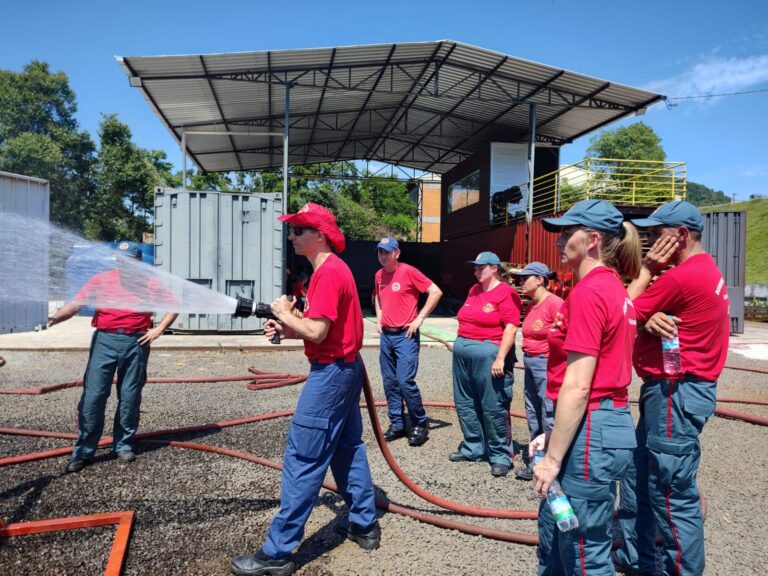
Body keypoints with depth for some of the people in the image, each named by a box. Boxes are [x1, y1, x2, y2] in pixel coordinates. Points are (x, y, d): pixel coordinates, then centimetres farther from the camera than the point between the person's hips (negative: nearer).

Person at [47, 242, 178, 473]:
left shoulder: (149, 284, 5)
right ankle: (83, 451, 7)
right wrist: (56, 317, -22)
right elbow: (75, 303, -4)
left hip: (136, 343, 0)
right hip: (105, 341, 0)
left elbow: (173, 306, 10)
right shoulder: (101, 280, 5)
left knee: (129, 397, 7)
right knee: (93, 396, -3)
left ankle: (124, 445, 20)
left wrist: (159, 329, 0)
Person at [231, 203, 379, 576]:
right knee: (347, 448, 18)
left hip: (330, 373, -11)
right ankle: (364, 526, 31)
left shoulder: (327, 273, -19)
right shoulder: (333, 269, 13)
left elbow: (317, 332, -24)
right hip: (345, 368, 11)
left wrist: (285, 313, -8)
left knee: (302, 458, -4)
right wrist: (286, 331, 3)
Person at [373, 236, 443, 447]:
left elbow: (436, 291, -12)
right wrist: (379, 316, 14)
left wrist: (419, 318, -13)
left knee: (405, 381, -11)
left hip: (405, 335, -7)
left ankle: (420, 424, 7)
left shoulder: (408, 271, -11)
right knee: (389, 382, 10)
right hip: (386, 335, 7)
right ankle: (397, 424, 22)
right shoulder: (379, 275, 9)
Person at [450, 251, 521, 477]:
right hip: (463, 352, 9)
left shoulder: (506, 293, -9)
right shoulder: (474, 291, 15)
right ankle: (473, 448, 27)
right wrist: (460, 344, 18)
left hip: (489, 353, -8)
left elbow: (511, 327, -15)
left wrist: (500, 357, -20)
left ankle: (500, 456, 10)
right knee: (465, 403, 14)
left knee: (493, 407, -2)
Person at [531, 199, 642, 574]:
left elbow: (577, 387, -21)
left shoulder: (588, 292, -18)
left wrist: (553, 458, -14)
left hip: (590, 431, -10)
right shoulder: (613, 288, 11)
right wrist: (553, 436, 16)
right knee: (554, 530, 24)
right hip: (610, 420, 10)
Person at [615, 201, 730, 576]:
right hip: (673, 391, 11)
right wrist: (653, 320, -14)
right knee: (638, 475, 18)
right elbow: (646, 313, 9)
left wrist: (645, 271, -2)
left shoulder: (682, 277, -20)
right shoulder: (705, 270, 15)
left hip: (675, 393, -11)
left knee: (672, 493, -1)